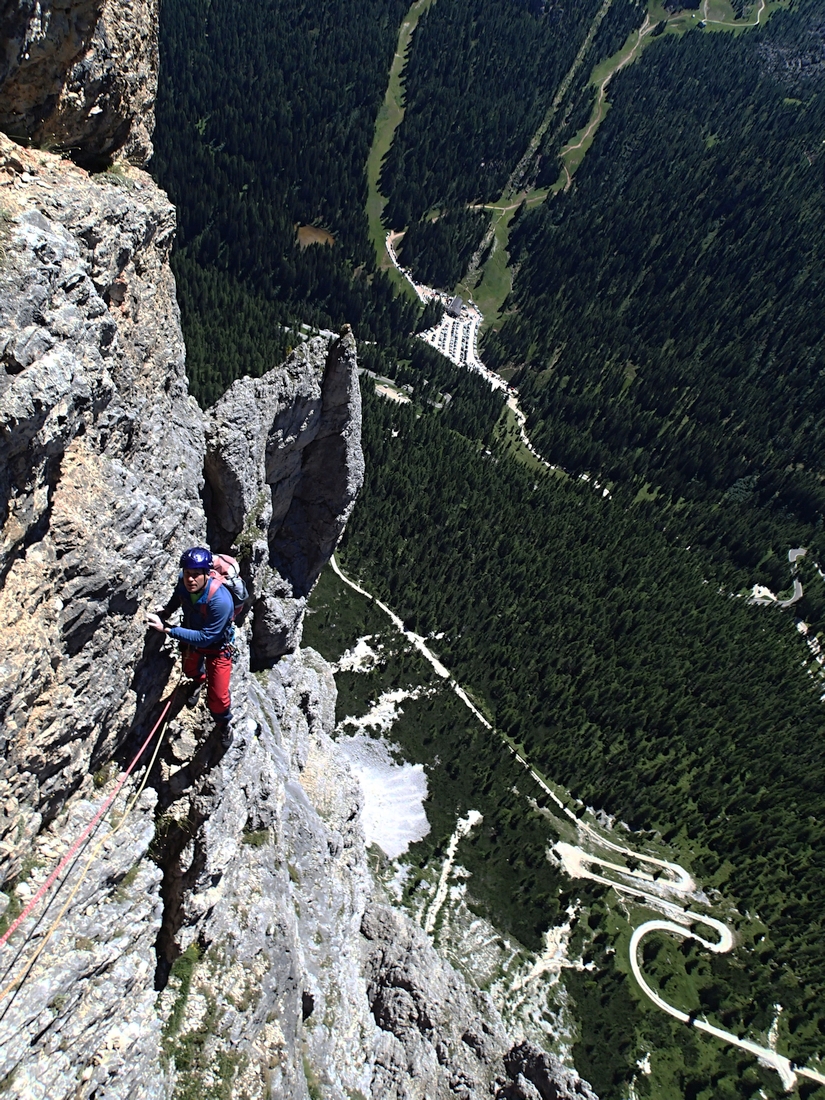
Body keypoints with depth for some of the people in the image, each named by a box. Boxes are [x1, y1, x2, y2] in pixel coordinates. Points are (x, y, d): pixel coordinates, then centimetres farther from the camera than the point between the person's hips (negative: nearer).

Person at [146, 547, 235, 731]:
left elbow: (204, 638, -37)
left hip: (217, 646, -5)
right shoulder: (183, 582, -24)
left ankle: (224, 725, 33)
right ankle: (199, 679, 69)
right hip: (191, 637, 5)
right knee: (189, 670, 31)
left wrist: (167, 629, -38)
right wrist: (167, 610, -12)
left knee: (217, 698, 0)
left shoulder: (220, 601, -42)